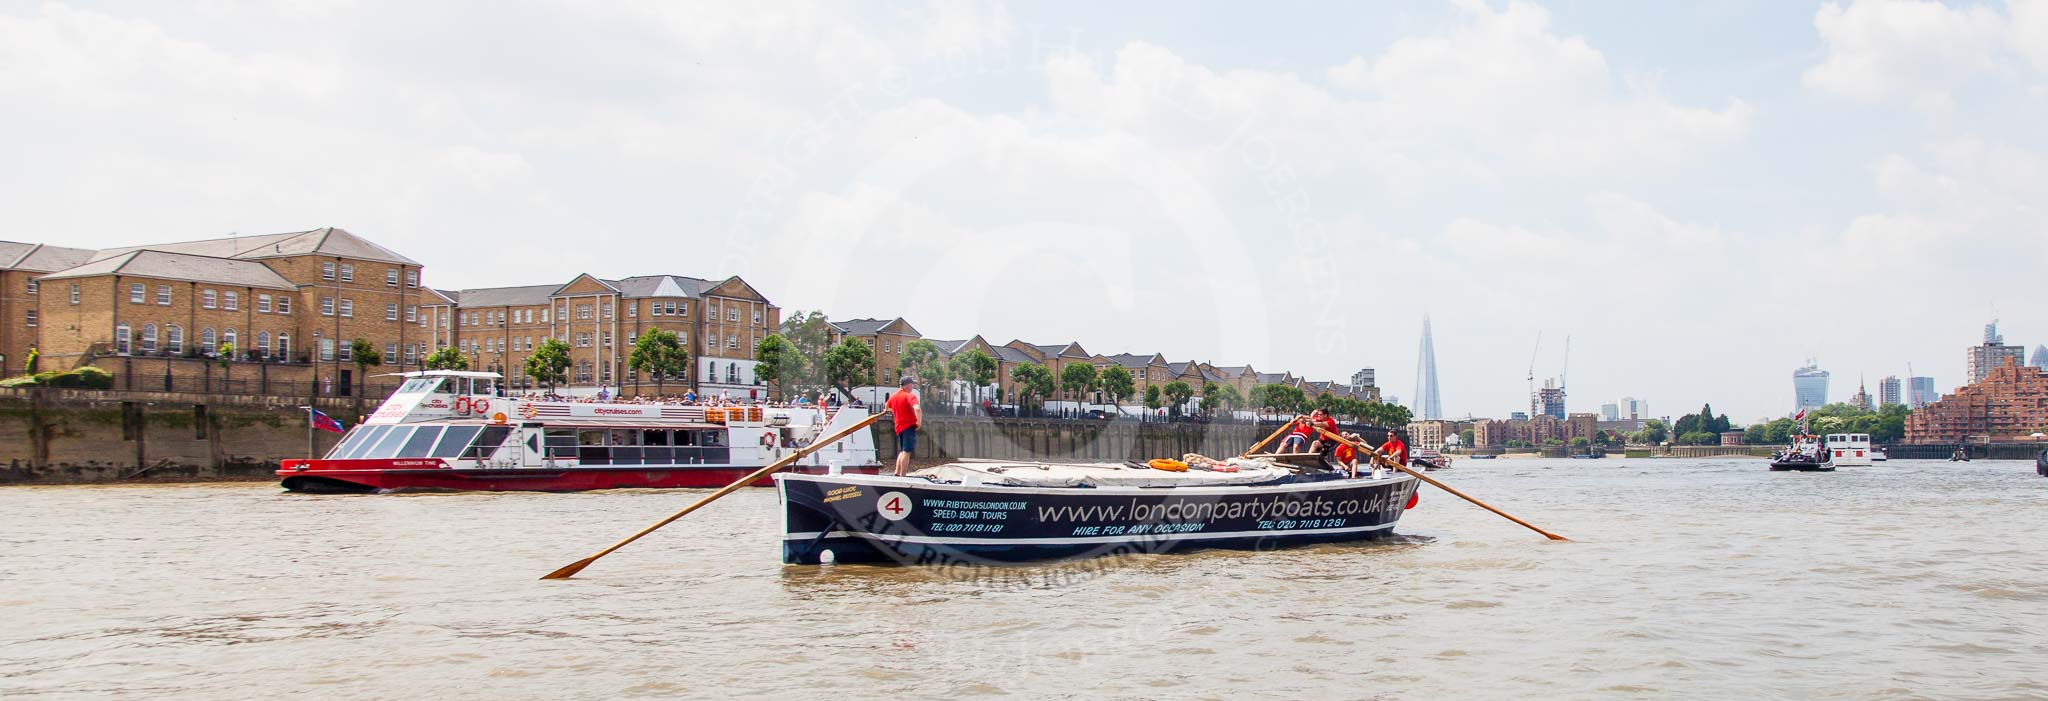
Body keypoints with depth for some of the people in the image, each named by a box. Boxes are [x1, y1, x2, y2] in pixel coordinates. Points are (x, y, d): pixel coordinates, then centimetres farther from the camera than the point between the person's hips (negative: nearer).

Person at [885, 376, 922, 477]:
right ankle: (903, 476, -9)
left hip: (899, 427, 7)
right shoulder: (910, 396, -13)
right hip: (909, 426, -7)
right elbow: (917, 409, -29)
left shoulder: (892, 396, 10)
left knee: (902, 451, 20)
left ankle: (897, 474, 15)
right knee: (907, 452, -7)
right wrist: (919, 422, -18)